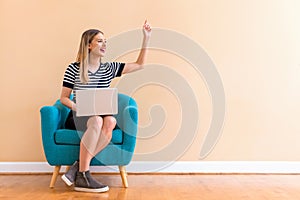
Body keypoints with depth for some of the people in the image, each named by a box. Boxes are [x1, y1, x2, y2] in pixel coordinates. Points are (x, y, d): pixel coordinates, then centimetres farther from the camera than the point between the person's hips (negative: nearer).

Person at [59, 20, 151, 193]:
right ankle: (82, 176, -29)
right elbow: (64, 97, 4)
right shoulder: (73, 69, 0)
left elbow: (139, 64, 10)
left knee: (110, 121, -33)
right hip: (78, 117, -3)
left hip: (101, 115, 3)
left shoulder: (109, 68, 10)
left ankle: (78, 166, -27)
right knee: (97, 121, -37)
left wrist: (146, 39, 5)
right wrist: (77, 107, -15)